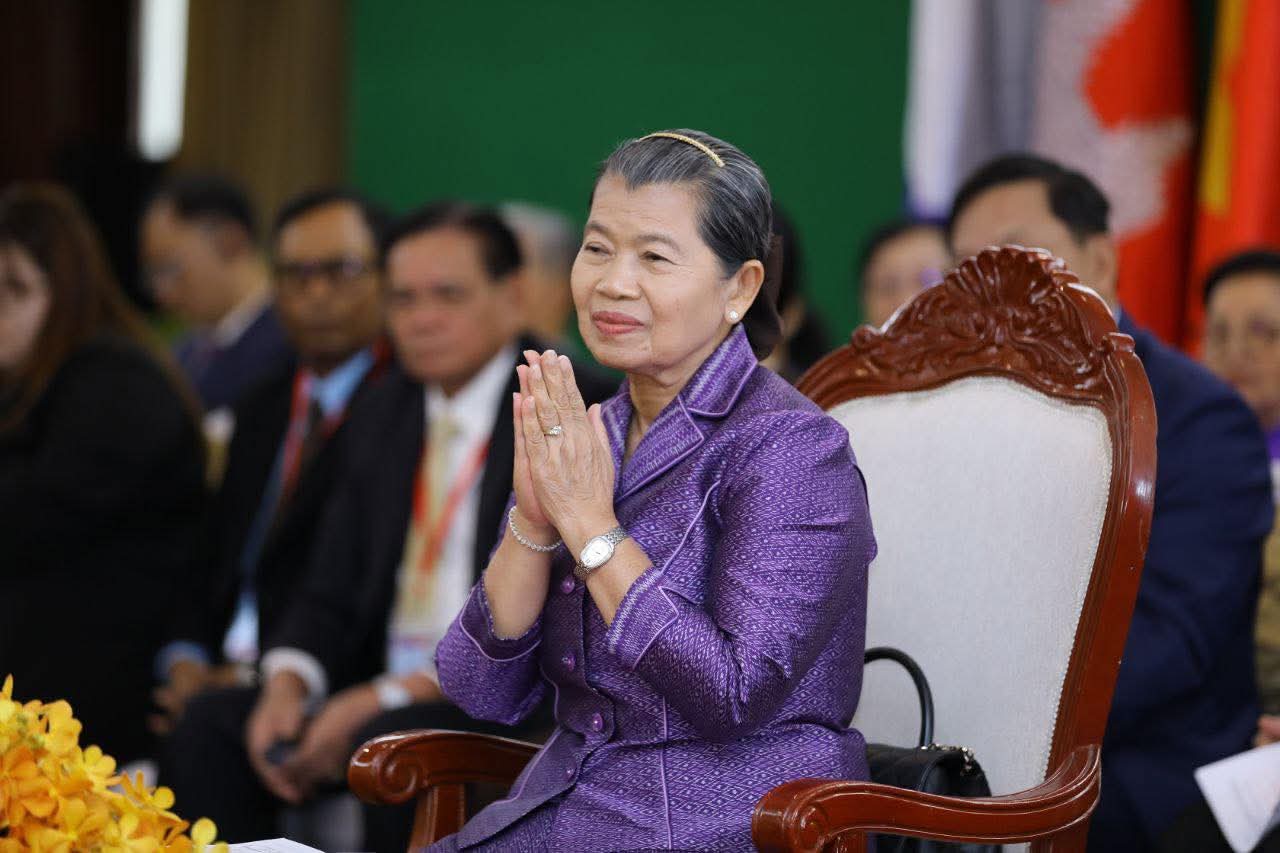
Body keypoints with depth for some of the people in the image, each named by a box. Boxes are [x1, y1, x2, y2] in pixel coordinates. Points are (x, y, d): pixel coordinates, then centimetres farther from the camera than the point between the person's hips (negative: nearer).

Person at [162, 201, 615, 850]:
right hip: (380, 693, 6)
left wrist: (383, 700, -19)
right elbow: (332, 593, 14)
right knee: (211, 724, -15)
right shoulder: (383, 417, 15)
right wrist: (287, 683, -8)